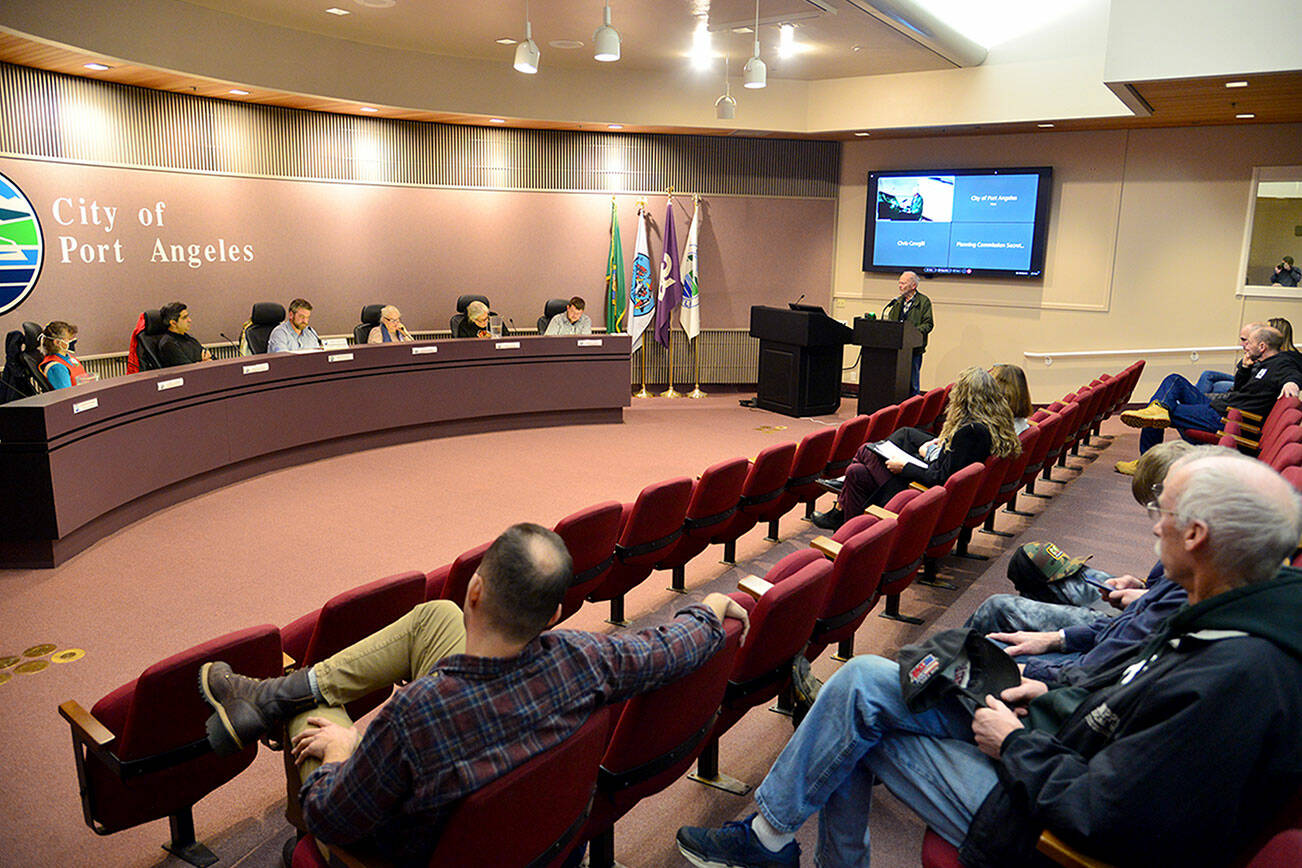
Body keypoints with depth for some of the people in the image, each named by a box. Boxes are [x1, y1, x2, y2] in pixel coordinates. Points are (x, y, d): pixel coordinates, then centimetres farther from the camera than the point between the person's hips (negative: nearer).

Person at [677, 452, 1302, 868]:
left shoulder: (1236, 677, -32)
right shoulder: (1251, 610, -3)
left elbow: (1096, 818, -30)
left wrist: (1015, 743, -14)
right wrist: (1057, 698, 6)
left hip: (1044, 817, -9)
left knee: (859, 717, -3)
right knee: (861, 681, 3)